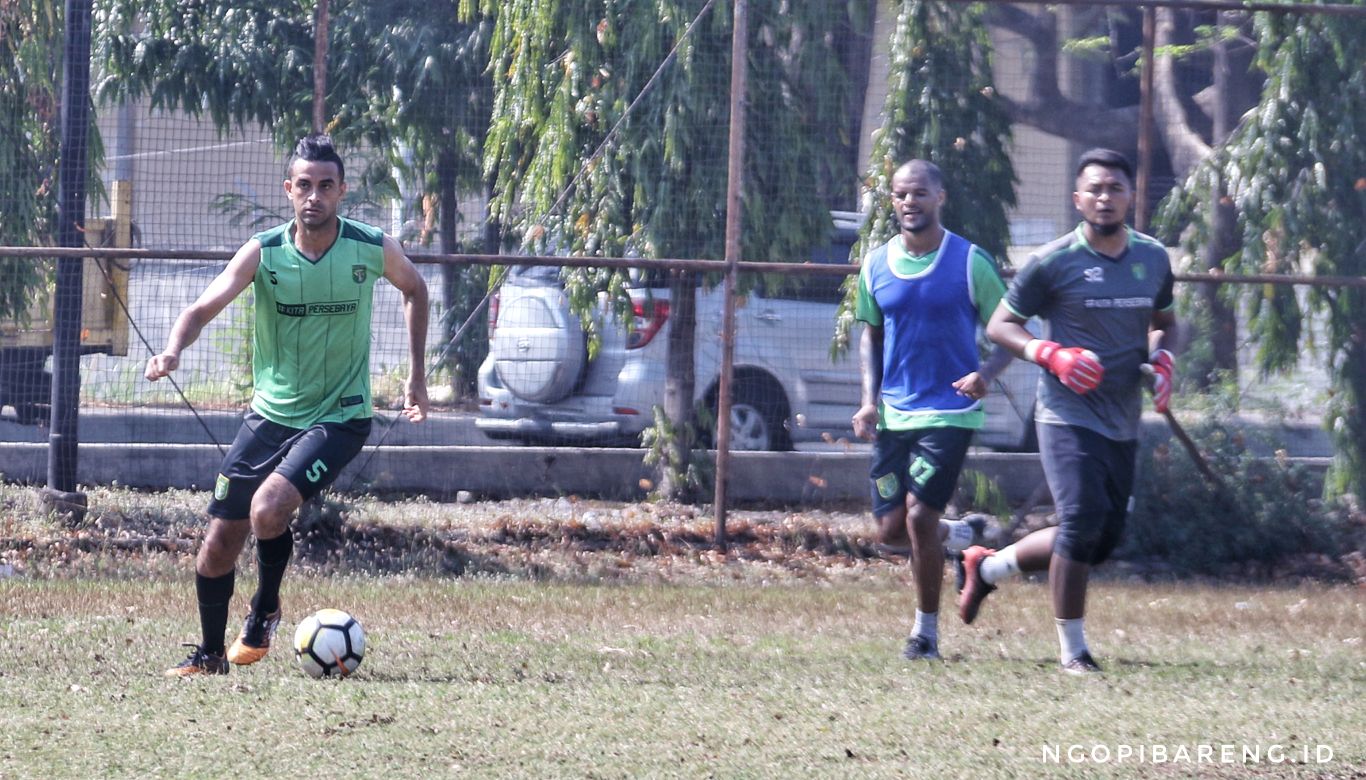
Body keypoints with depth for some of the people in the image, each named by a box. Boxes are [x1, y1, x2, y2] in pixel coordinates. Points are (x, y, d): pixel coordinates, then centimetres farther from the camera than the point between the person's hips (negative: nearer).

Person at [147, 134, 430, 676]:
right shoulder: (263, 253, -10)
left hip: (339, 418, -3)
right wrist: (173, 350, -41)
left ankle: (265, 611, 4)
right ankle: (210, 654, 25)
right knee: (220, 542, 2)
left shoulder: (373, 250, -10)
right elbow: (203, 309, -19)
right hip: (270, 413, 3)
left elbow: (414, 289, 13)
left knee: (269, 509, -25)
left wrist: (416, 375, 10)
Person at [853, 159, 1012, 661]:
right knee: (891, 529, 2)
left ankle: (927, 630, 2)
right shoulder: (876, 266, 5)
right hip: (893, 414, 5)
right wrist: (870, 399, 4)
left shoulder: (970, 262, -6)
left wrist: (987, 373, -21)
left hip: (950, 413, -5)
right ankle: (963, 537, 34)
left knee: (920, 515, -14)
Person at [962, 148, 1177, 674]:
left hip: (1123, 423, 6)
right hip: (1068, 417, -6)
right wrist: (1051, 354, -19)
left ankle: (989, 567, 29)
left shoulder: (1154, 259, 8)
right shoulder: (1053, 262, -8)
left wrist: (1160, 357, 3)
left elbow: (1163, 320, 25)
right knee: (1082, 520, -19)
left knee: (1103, 540, 8)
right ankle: (1072, 650, -7)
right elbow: (999, 325, -2)